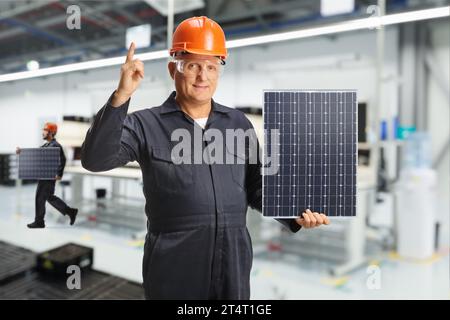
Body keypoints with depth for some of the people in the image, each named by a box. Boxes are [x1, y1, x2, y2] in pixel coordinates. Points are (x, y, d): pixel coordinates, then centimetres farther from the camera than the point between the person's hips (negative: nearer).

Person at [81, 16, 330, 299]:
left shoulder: (239, 123, 7)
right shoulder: (146, 125, -4)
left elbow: (256, 187, 11)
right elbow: (96, 159, -17)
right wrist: (121, 97, -27)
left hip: (233, 263, 3)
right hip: (173, 265, -3)